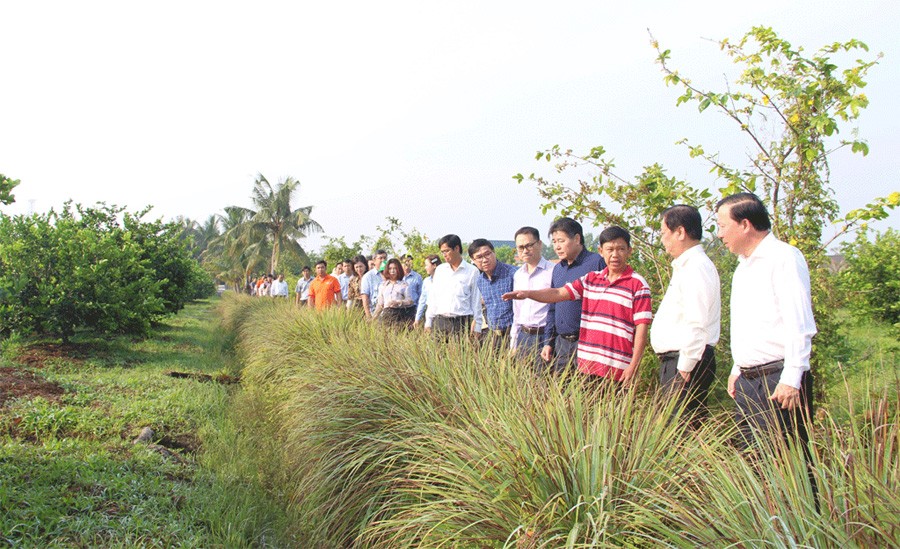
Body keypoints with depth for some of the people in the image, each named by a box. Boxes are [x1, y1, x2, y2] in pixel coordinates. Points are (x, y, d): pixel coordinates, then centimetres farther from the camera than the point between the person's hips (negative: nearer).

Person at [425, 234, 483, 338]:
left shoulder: (472, 271, 2)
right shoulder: (439, 270, 13)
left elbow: (476, 300, 3)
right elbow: (432, 297, 16)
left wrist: (477, 326, 0)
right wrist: (428, 322, 10)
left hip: (462, 322, -3)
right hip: (440, 322, 3)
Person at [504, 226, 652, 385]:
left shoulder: (638, 285, -3)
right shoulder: (591, 279, 11)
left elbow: (641, 327, -6)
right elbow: (558, 294, 6)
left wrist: (633, 366, -11)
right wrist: (528, 293, -10)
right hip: (587, 364, 5)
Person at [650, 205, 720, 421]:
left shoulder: (696, 268, -15)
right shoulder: (685, 266, 18)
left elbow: (696, 325, -22)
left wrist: (684, 369, -19)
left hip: (687, 362, -10)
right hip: (675, 359, 10)